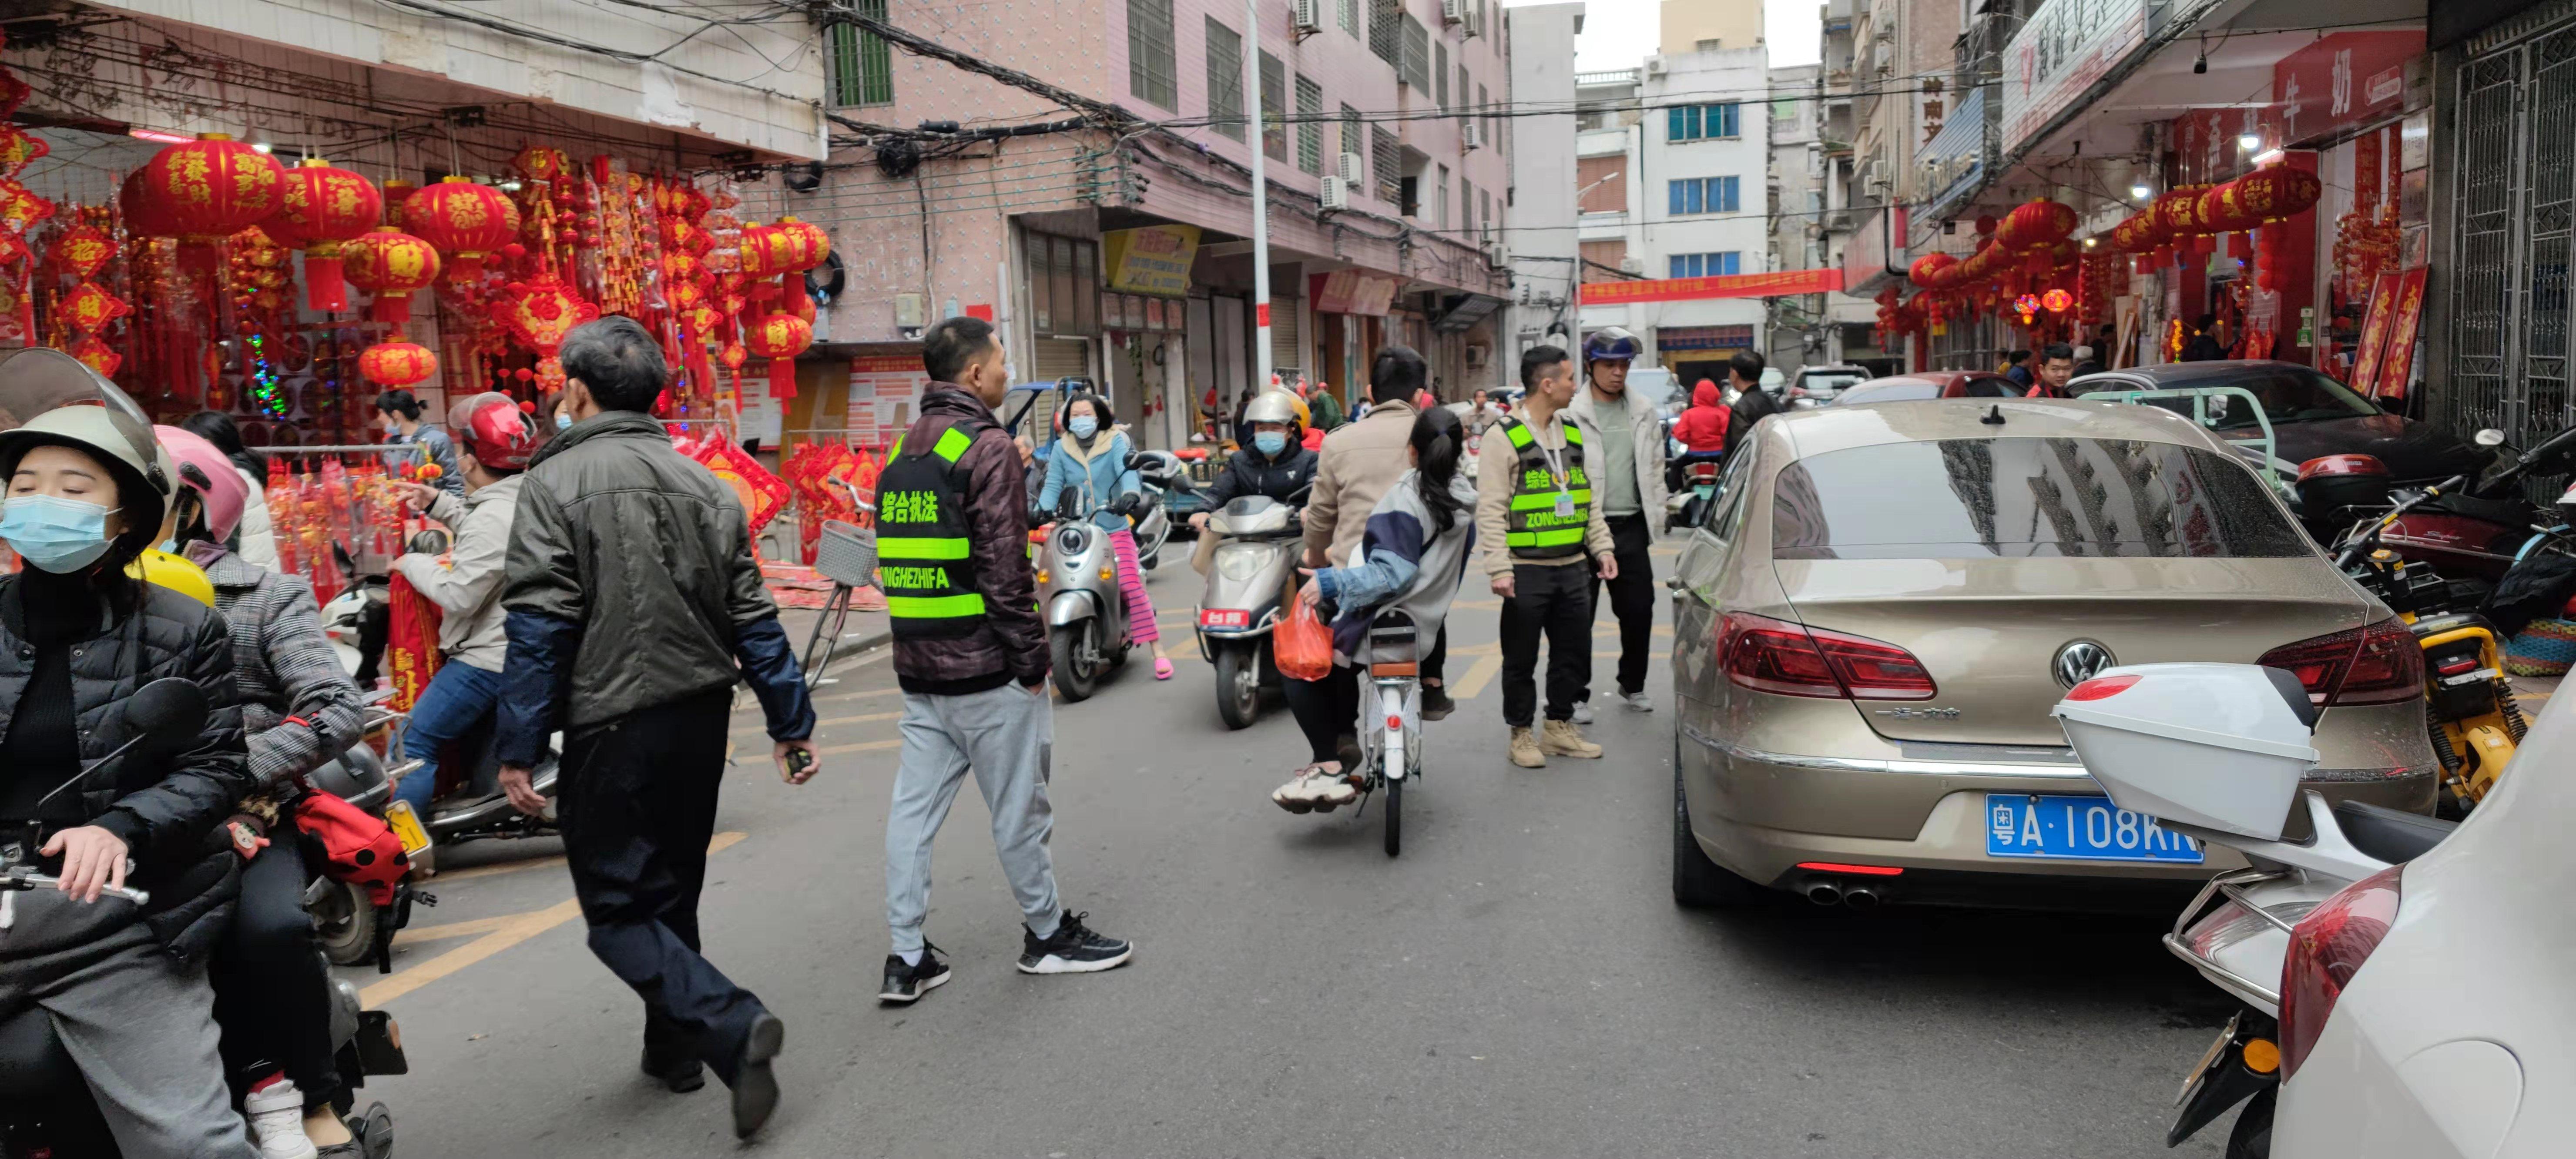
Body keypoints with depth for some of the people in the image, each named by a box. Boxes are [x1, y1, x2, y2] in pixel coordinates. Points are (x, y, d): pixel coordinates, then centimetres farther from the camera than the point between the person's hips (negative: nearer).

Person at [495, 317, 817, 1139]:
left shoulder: (555, 482, -9)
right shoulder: (703, 483, 7)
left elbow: (538, 625, -15)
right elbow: (751, 615, 7)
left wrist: (519, 748, -11)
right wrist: (790, 721, 11)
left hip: (612, 726, -6)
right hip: (701, 716, 6)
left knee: (619, 909, 1)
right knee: (672, 891, 20)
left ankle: (731, 1027, -18)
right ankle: (674, 1051, 31)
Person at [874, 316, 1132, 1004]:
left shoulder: (900, 452, 13)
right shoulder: (984, 445, -13)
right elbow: (1003, 567, -18)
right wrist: (1033, 659, -13)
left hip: (917, 667, 8)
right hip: (985, 668, -8)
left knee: (914, 809, 9)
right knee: (1018, 810, 6)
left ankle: (907, 959, 15)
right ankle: (1048, 935, 20)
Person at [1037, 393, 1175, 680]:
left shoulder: (1116, 441, 0)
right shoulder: (1061, 448, 8)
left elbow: (1128, 469, -17)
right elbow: (1053, 484, -1)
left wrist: (1130, 494, -39)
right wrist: (1043, 510, -21)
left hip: (1114, 529, -2)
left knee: (1132, 586, -16)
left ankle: (1158, 651, -9)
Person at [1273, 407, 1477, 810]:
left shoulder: (1404, 497, -20)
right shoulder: (1464, 496, 6)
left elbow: (1391, 575, -28)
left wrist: (1330, 581, -30)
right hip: (1431, 622, 9)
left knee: (1297, 668, 3)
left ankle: (1329, 769, -5)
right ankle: (1345, 746, 35)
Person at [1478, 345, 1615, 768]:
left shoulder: (1572, 432, 12)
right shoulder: (1505, 437, -10)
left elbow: (1589, 499, 19)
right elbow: (1491, 511, -12)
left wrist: (1602, 547, 11)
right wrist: (1499, 569, -18)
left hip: (1573, 567, 7)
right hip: (1527, 570, -6)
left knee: (1574, 653, 12)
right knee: (1522, 658, 4)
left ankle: (1560, 727, 27)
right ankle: (1522, 735, 17)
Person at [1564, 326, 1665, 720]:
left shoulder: (1644, 413, 10)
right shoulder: (1571, 413, -6)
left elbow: (1655, 469, 14)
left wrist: (1655, 516, 8)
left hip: (1631, 526, 5)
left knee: (1639, 610, 11)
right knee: (1580, 617, 0)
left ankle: (1632, 685, 29)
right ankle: (1576, 696, 10)